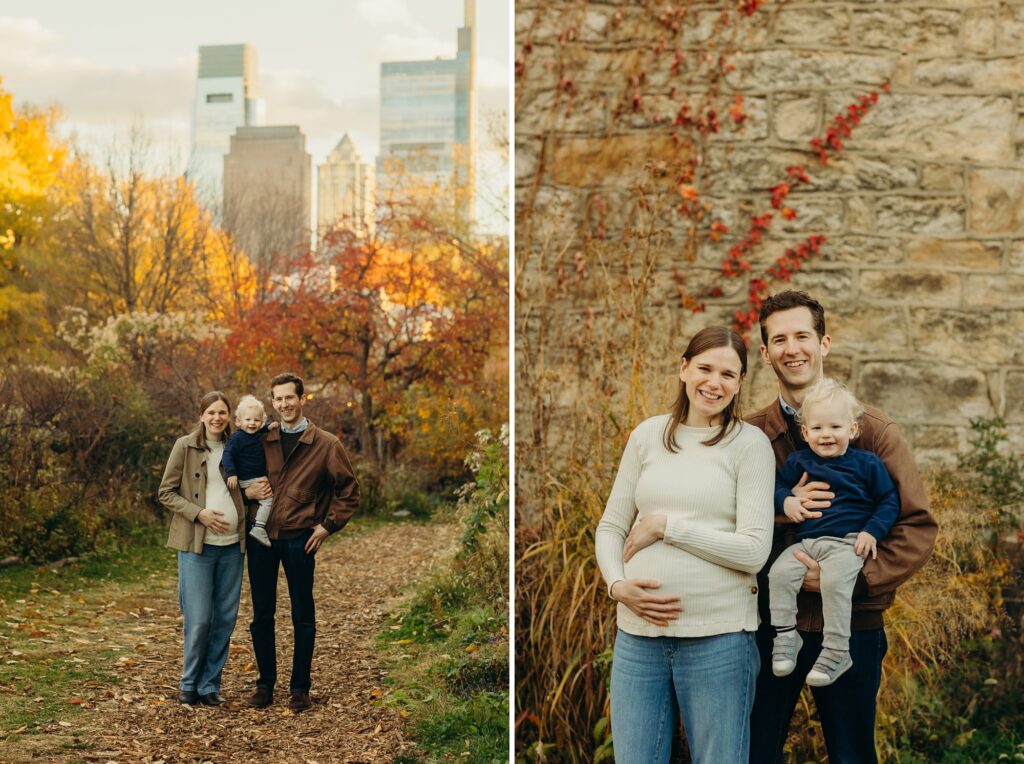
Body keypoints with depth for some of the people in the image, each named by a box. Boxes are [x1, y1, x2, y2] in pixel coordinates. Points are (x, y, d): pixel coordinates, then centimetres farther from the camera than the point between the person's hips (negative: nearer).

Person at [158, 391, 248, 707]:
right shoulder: (185, 446, -2)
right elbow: (166, 493, -2)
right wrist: (199, 513, -15)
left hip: (232, 544, 4)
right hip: (197, 543, -4)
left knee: (225, 618, 6)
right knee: (199, 619, -4)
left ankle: (210, 684, 18)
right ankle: (190, 684, 14)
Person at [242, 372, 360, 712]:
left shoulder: (326, 445, -1)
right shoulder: (261, 441, 8)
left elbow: (349, 492, 4)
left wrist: (328, 525, -4)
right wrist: (247, 491, -3)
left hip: (299, 540, -3)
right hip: (262, 537, 3)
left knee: (303, 617, 5)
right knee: (261, 615, 9)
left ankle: (299, 687, 16)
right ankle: (265, 683, 22)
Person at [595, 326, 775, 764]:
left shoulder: (749, 444, -2)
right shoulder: (647, 435, 8)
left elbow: (754, 551, -10)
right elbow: (610, 527, 11)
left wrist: (666, 526, -11)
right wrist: (618, 585, -7)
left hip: (718, 635, -3)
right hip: (638, 632, 3)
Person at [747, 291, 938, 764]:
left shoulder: (874, 431, -2)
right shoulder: (751, 435, 4)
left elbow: (919, 528, -5)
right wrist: (780, 509, -15)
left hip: (853, 624, -1)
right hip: (770, 622, 2)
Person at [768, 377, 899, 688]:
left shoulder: (867, 463, 6)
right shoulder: (798, 462, 13)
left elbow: (889, 501, 9)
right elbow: (777, 485, 19)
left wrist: (872, 532, -6)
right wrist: (786, 501, -4)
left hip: (847, 543, -4)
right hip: (804, 542, 4)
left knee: (834, 582, -31)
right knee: (779, 574, -21)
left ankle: (836, 652, -22)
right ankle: (785, 637, -7)